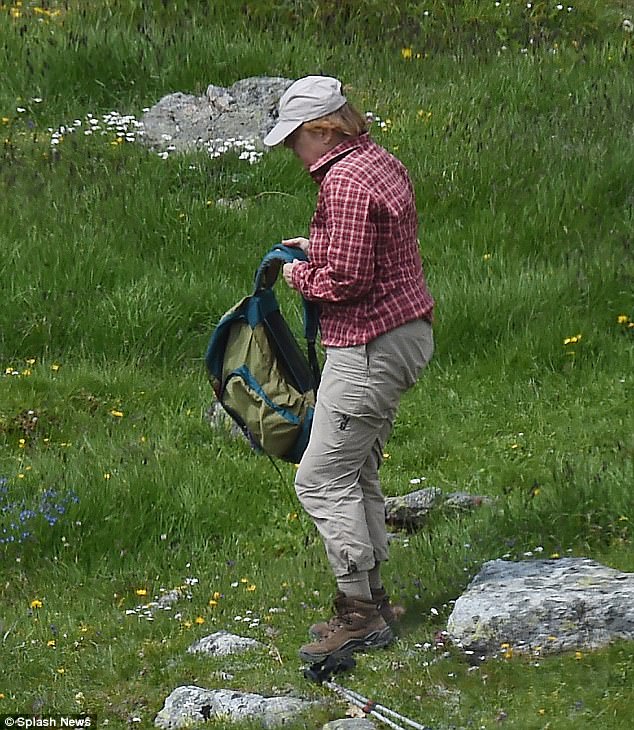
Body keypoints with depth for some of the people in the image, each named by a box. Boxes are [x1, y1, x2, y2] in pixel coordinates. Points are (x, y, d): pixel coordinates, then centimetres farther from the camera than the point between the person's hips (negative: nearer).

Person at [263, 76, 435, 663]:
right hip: (406, 332, 11)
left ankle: (361, 613, -2)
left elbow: (345, 280, -24)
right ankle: (370, 599, 23)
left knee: (322, 479, -6)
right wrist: (315, 247, 14)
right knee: (357, 472, 17)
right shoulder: (382, 162, 11)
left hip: (370, 346, -11)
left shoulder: (345, 181, -20)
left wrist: (301, 274, -5)